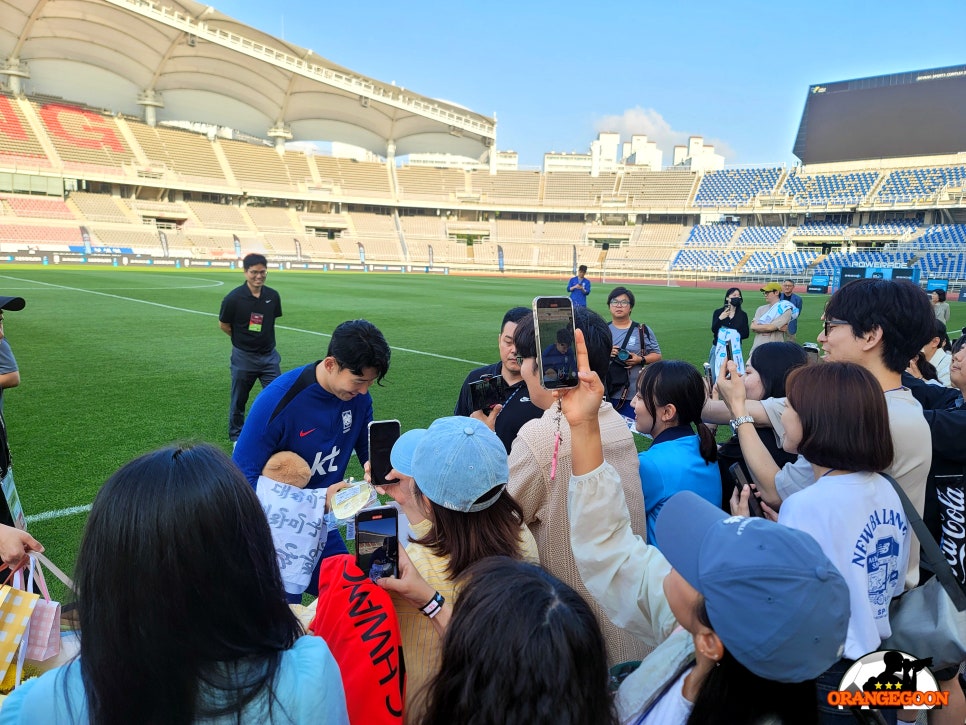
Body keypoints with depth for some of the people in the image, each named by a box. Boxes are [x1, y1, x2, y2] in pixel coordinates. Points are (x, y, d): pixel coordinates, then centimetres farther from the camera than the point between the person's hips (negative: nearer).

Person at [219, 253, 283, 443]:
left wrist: (261, 338, 9)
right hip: (243, 356, -2)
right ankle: (236, 437, 31)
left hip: (269, 355, 3)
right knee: (239, 400, 12)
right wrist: (242, 339, 7)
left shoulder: (273, 296, -5)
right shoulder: (233, 298, -15)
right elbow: (223, 325, -2)